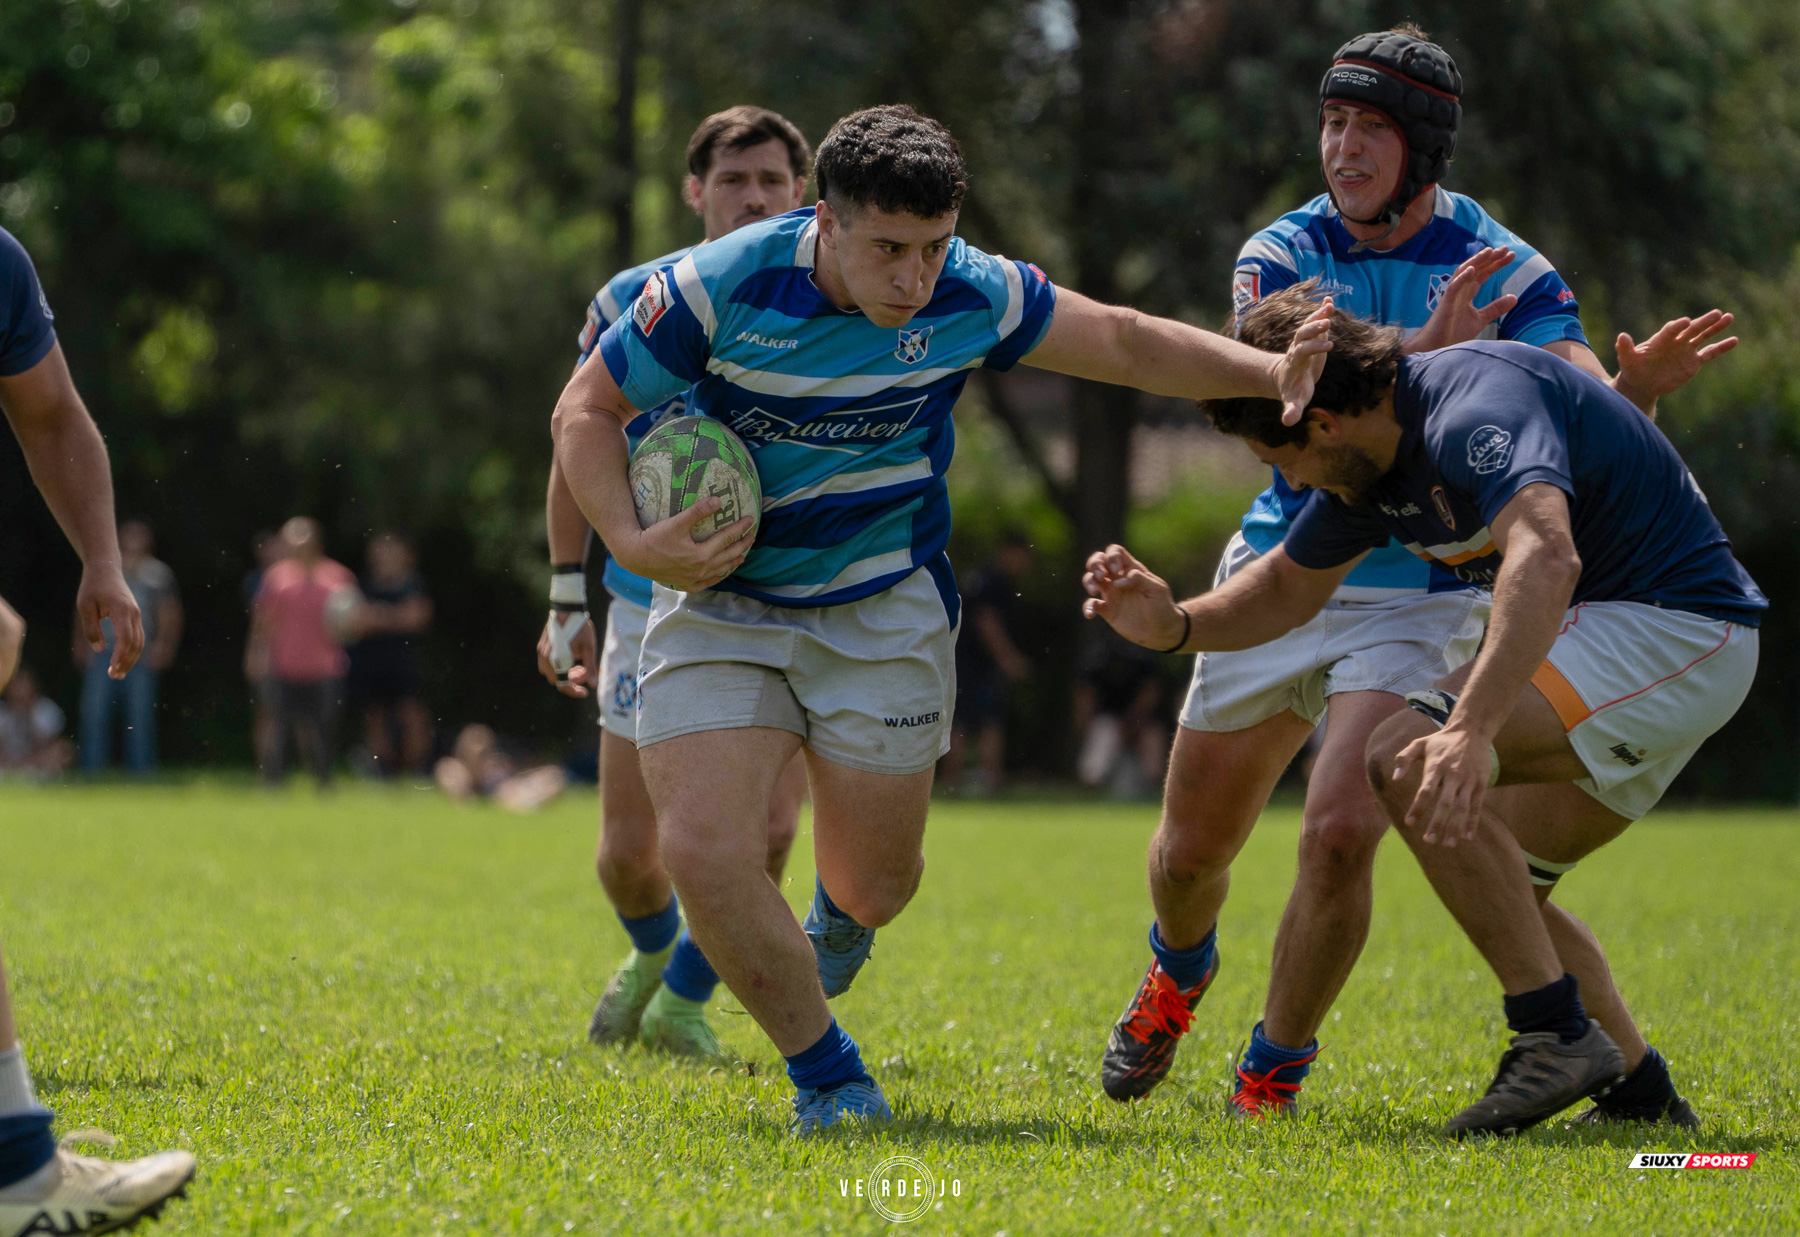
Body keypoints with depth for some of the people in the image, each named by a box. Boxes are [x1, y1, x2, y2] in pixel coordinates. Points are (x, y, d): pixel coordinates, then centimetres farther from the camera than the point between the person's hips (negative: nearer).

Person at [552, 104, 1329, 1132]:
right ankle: (828, 1076, 2)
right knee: (703, 853, -19)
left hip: (885, 610, 2)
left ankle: (837, 918, 46)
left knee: (875, 885, 5)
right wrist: (633, 543, -23)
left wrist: (1272, 372, -10)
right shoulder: (721, 287, -22)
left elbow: (1123, 340, 2)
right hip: (718, 603, -1)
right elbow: (587, 410, -9)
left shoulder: (971, 296, -15)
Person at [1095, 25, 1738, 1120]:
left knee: (1340, 832, -22)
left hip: (1421, 597, -3)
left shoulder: (1504, 271, -8)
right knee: (1192, 849, 12)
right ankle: (1181, 971, 49)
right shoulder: (1279, 256, -4)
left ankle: (1272, 1079, -2)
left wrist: (1637, 385, -41)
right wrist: (1422, 350, -37)